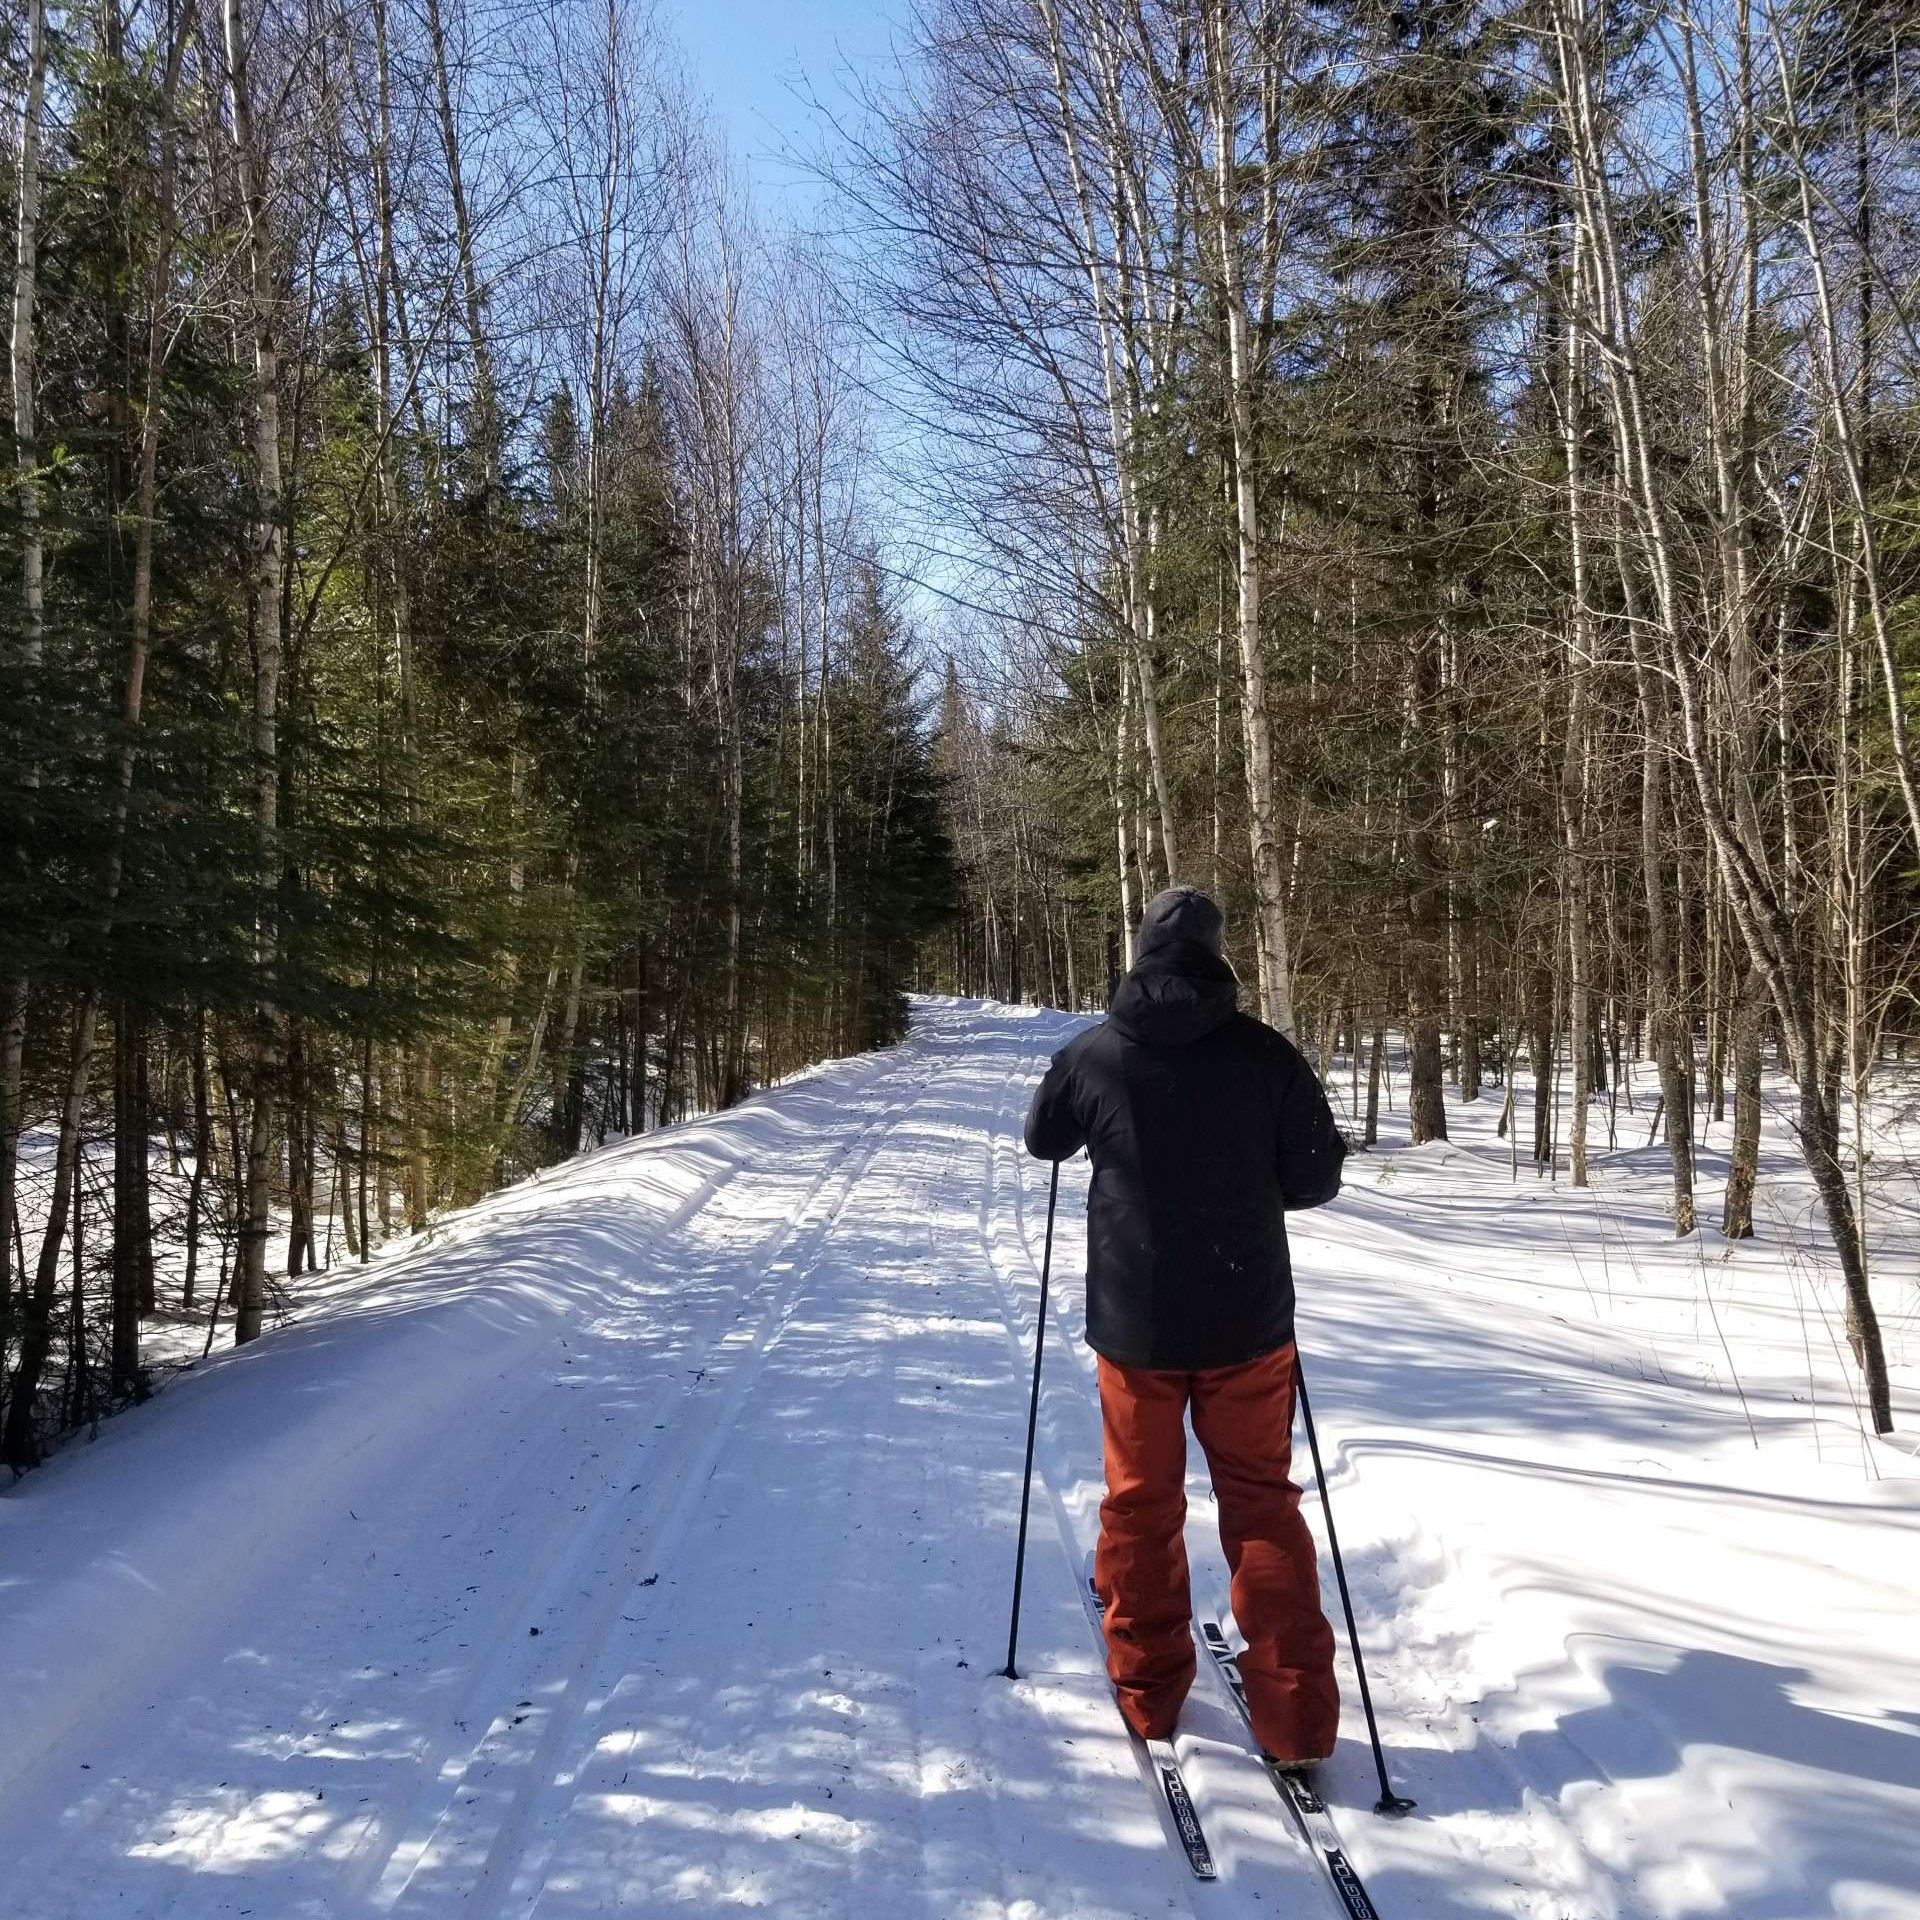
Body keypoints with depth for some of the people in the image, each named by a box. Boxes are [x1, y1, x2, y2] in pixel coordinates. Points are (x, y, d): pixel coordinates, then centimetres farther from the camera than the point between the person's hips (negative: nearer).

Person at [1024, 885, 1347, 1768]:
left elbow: (1042, 1140, 10)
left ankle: (1148, 1690, 26)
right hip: (1248, 1319, 0)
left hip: (1136, 1322, 0)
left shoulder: (1091, 1055, -8)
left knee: (1141, 1503, 17)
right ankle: (1294, 1716, 12)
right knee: (1262, 1502, 13)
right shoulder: (1266, 1055, -10)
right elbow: (1315, 1179, -4)